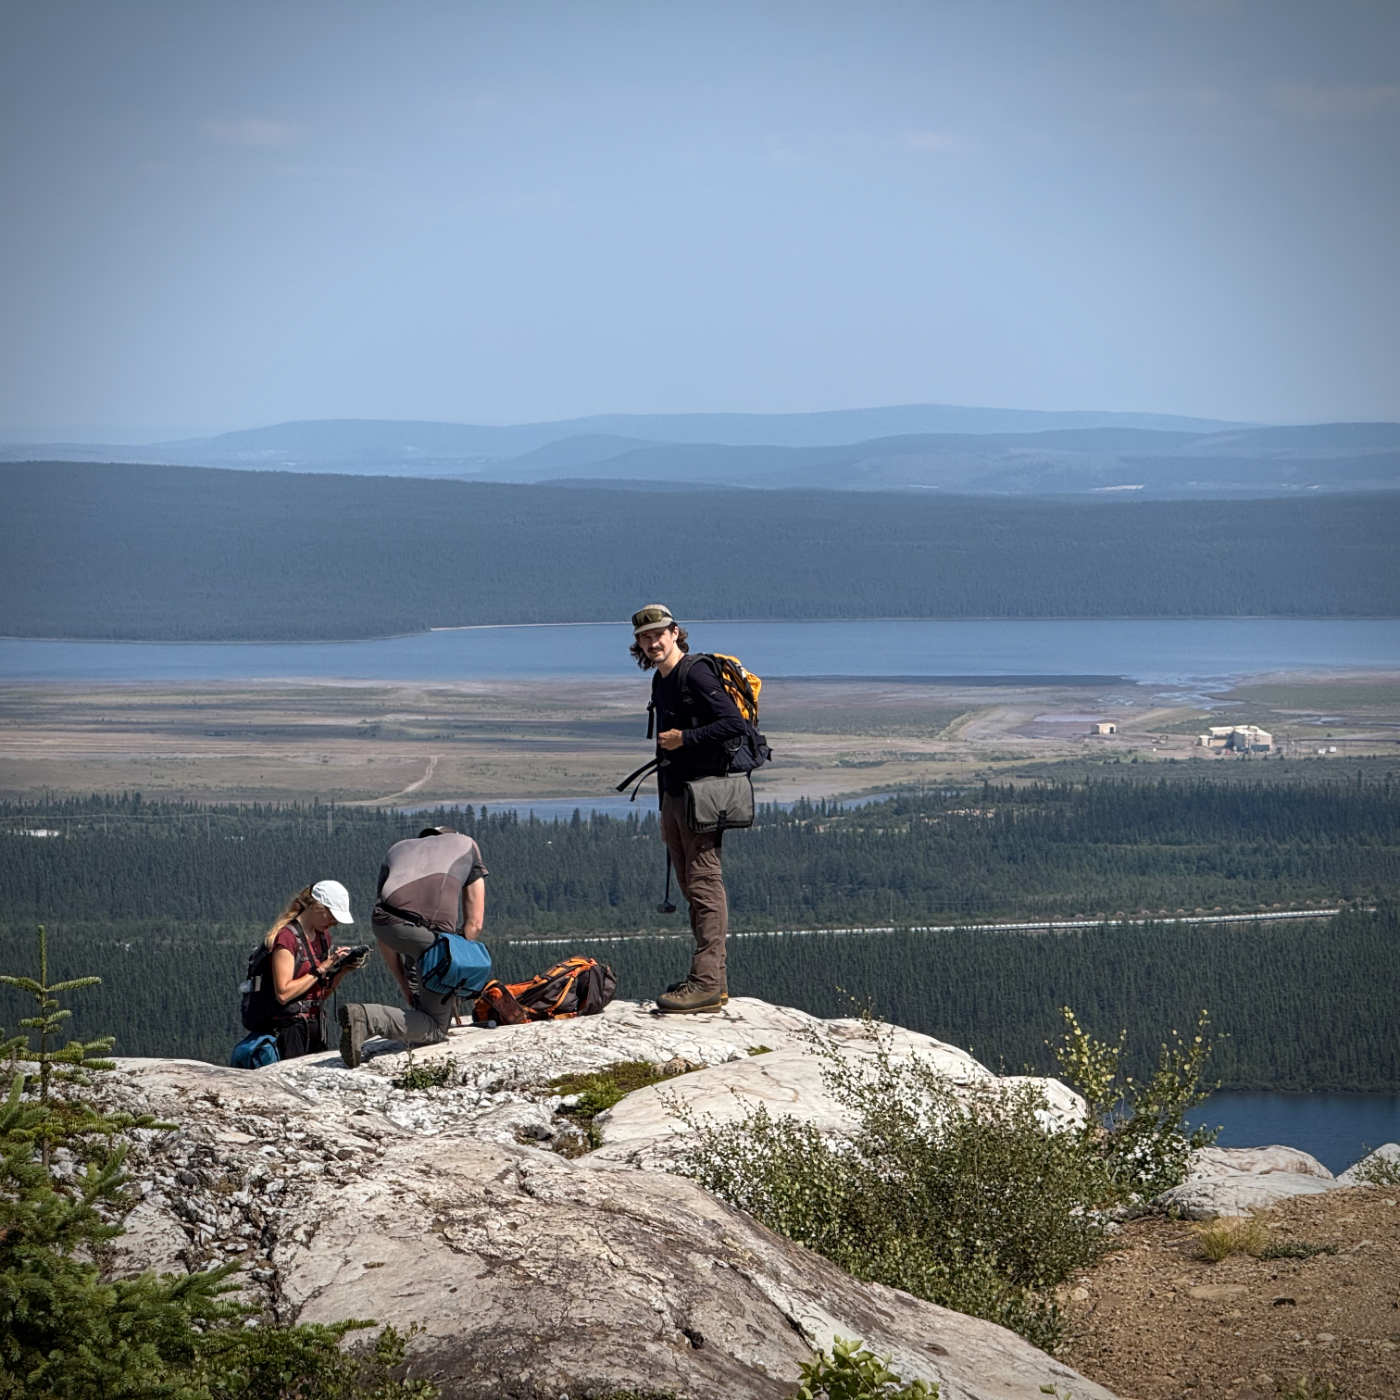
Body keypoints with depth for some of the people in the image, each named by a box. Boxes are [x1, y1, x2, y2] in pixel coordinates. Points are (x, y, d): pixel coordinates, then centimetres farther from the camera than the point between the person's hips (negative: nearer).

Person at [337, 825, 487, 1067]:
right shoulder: (467, 844, 35)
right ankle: (367, 1018, -17)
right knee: (435, 1029, 7)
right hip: (434, 932, -3)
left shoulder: (397, 848, 38)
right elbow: (474, 923, 26)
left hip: (384, 923, 4)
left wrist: (405, 986, 34)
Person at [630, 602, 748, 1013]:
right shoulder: (661, 681, 19)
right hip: (675, 794, 10)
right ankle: (712, 977, 16)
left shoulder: (696, 675, -11)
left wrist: (686, 738, -20)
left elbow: (734, 723, -20)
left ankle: (707, 983, -14)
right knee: (692, 887, 11)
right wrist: (664, 808, 24)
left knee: (704, 884, -11)